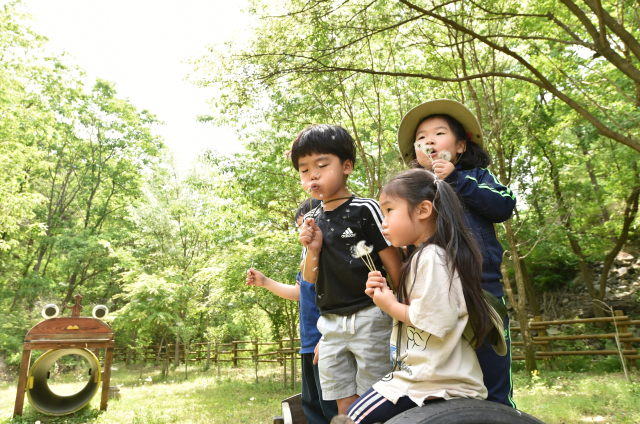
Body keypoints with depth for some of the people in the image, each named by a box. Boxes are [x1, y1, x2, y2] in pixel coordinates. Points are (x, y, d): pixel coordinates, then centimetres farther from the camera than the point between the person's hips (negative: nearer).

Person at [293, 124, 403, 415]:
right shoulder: (312, 220, 8)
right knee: (345, 407, 13)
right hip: (330, 324, 6)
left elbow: (395, 267, -6)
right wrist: (313, 249, -9)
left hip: (368, 319, -5)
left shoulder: (365, 210, -9)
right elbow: (310, 278, 10)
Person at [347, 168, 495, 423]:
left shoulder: (431, 258, -18)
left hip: (434, 382, -11)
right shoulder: (423, 256, 15)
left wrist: (391, 306, -13)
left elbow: (436, 318, -29)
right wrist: (385, 295, 4)